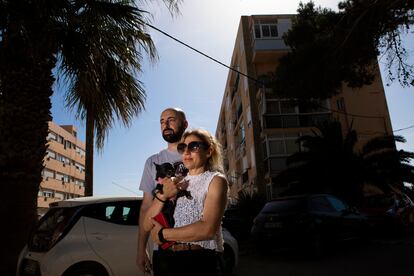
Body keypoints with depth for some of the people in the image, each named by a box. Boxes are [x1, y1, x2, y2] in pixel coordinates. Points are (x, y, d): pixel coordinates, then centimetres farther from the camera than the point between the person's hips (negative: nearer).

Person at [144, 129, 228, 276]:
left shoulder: (215, 180, -6)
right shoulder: (175, 182, 9)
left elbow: (208, 229, -20)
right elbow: (147, 226, 4)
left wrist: (162, 234, -11)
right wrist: (162, 196, -12)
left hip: (201, 262, -4)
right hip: (168, 260, 4)